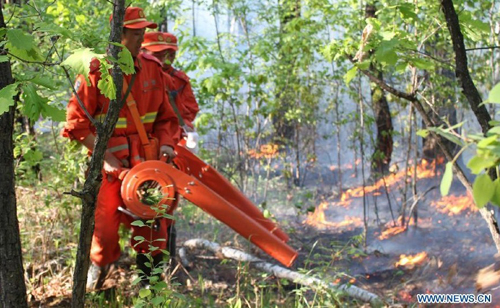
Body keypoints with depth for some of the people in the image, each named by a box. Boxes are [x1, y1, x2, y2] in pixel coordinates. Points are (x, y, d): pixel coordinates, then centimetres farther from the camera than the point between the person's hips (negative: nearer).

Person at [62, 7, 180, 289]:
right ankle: (100, 265, 29)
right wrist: (105, 157, -15)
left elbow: (166, 116, 11)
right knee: (105, 223, -2)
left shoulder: (152, 69, 3)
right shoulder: (95, 73, -11)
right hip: (110, 161, -4)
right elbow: (77, 123, -9)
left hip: (145, 158, 4)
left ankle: (150, 276, 25)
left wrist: (166, 144, -6)